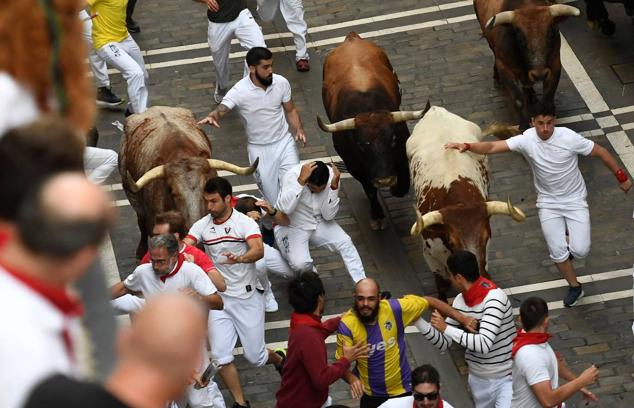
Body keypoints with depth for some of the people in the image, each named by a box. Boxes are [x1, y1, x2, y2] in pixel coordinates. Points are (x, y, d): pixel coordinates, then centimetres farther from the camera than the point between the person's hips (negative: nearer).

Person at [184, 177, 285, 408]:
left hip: (247, 298, -3)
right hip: (218, 299, 3)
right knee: (220, 357, -7)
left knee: (255, 357, 4)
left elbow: (258, 250, -28)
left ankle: (279, 360, 40)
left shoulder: (245, 223, -11)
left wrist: (239, 258, -48)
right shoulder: (202, 226, 0)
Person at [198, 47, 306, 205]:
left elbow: (290, 110, 4)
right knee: (275, 202, 2)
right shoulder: (239, 91, -20)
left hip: (284, 142, 2)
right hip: (259, 149, -2)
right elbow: (220, 110, -31)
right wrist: (211, 117, -55)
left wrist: (299, 129, -14)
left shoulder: (281, 83, -9)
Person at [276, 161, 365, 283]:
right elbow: (285, 208, -39)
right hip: (291, 227, -4)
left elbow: (328, 216, -15)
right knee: (300, 263, -26)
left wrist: (334, 186, -27)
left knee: (345, 243, -18)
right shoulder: (293, 175, -26)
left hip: (318, 223, 4)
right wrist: (301, 180, -44)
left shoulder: (331, 177, -16)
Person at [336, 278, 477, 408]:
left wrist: (462, 319, -11)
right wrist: (351, 378, -39)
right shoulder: (347, 325, -23)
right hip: (370, 394, 0)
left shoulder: (394, 309, -22)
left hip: (402, 389, 0)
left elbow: (429, 301, -9)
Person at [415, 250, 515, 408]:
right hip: (478, 379, 7)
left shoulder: (494, 298, -23)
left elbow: (484, 344, -32)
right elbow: (444, 344, 2)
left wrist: (446, 328, -25)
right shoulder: (460, 301, -1)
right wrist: (417, 320, -10)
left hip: (506, 378, -7)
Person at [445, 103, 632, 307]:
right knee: (558, 252, 0)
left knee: (580, 250, -10)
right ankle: (574, 287, 27)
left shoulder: (569, 138, -23)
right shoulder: (526, 140, -19)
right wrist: (466, 146, -43)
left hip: (575, 200, -1)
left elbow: (601, 152, -11)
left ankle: (569, 239, 27)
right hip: (548, 203, 1)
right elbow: (492, 147, -26)